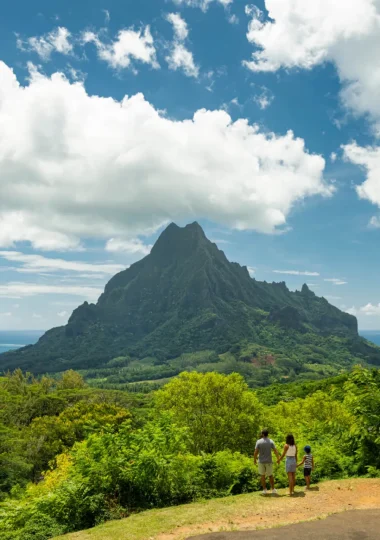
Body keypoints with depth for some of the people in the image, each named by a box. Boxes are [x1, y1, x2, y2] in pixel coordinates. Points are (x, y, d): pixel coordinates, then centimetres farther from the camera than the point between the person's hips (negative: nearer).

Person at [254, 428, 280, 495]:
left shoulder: (259, 441, -8)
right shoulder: (271, 441, -4)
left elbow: (256, 452, -10)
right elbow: (276, 451, -7)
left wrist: (254, 460, 4)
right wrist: (278, 459, 7)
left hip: (261, 461, -1)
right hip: (269, 461, 1)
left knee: (263, 476, 11)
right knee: (270, 475, 13)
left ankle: (264, 490, 11)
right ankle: (273, 490, 10)